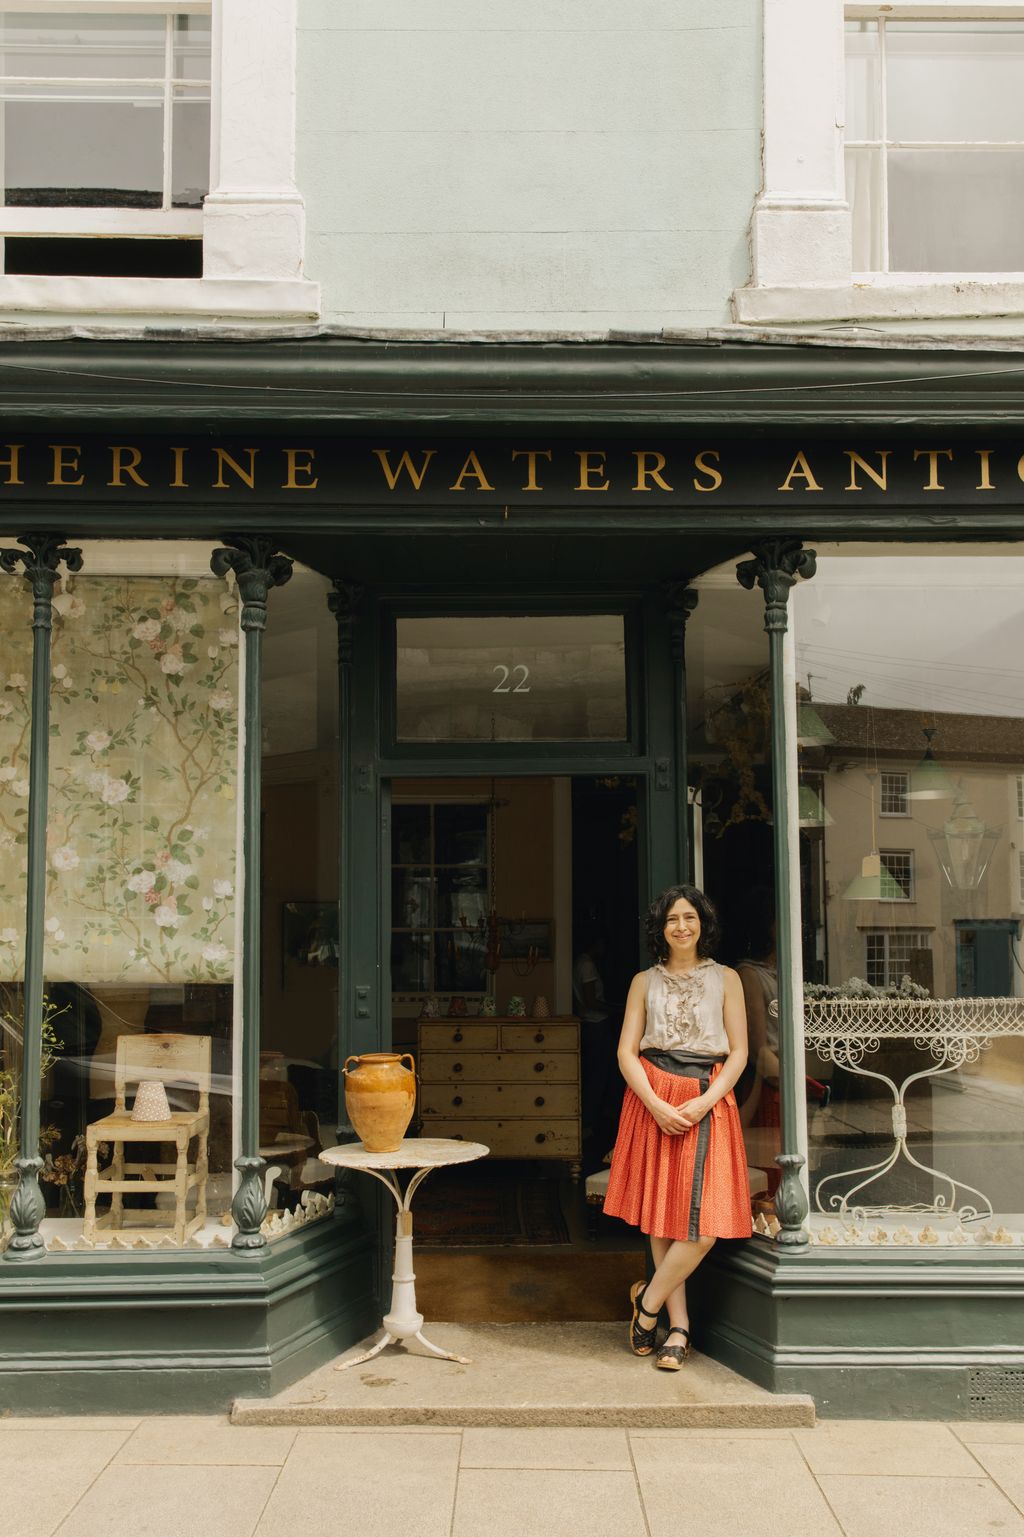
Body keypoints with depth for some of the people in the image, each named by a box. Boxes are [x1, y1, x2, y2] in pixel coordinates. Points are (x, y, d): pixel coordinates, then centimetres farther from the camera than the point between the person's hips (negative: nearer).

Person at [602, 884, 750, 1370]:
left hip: (709, 1102, -1)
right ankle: (678, 1326, 10)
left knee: (703, 1226, -11)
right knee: (661, 1218, 1)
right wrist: (657, 1105, -12)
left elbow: (739, 1052, 4)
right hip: (652, 1102, 1)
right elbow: (626, 1051, 4)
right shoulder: (645, 982, 10)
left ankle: (648, 1300, 7)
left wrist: (703, 1103, -11)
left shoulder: (725, 978, 8)